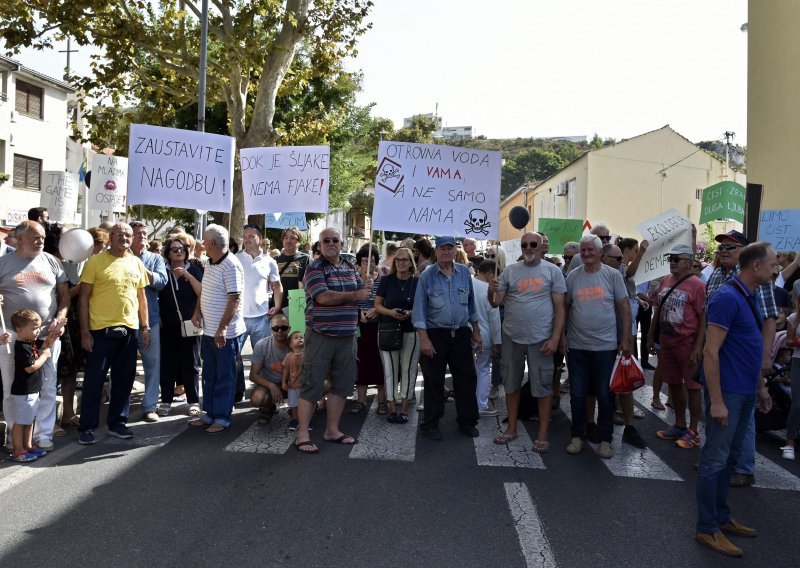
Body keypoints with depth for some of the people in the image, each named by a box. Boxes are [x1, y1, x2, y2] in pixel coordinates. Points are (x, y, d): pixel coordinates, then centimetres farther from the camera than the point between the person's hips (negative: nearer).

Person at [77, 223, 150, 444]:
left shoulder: (137, 263, 9)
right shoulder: (95, 261, -4)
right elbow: (83, 297, -5)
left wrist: (145, 327, 10)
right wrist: (84, 332, -9)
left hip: (129, 329, 4)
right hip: (101, 330, -4)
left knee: (124, 379, 11)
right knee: (94, 380, 3)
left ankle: (117, 422, 24)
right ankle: (87, 427, 15)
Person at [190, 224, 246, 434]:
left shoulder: (231, 266, -18)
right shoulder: (210, 264, 11)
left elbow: (235, 299, -22)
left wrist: (222, 328, -26)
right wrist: (197, 312, 6)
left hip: (225, 333, -9)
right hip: (208, 330, 9)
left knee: (224, 377, 4)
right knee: (209, 375, 17)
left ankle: (222, 418, 15)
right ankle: (210, 414, 29)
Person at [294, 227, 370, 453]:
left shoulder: (350, 268, 14)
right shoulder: (314, 268, -6)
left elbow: (362, 292, 14)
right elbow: (323, 297, -18)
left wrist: (366, 288, -10)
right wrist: (354, 295, -10)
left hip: (347, 336, 6)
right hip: (321, 335, -6)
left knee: (342, 384, 11)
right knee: (312, 385, -2)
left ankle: (332, 430, 23)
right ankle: (302, 434, 6)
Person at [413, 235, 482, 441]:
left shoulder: (464, 273, 6)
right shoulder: (427, 276, -4)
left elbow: (471, 303, 13)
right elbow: (419, 309, -6)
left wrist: (476, 332, 12)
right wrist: (424, 339, -13)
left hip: (461, 334, 4)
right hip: (436, 334, -3)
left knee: (466, 378, 9)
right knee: (434, 382, 3)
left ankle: (467, 422, 23)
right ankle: (430, 424, 15)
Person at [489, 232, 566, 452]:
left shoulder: (552, 271, -2)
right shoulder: (510, 271, 5)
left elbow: (560, 307, -4)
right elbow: (496, 302, 5)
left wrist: (555, 338, -11)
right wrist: (491, 291, -18)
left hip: (540, 339, -3)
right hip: (511, 337, 3)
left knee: (543, 387, 4)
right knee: (511, 384, 12)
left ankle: (543, 435, 16)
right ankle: (512, 429, 26)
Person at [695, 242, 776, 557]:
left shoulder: (750, 297, 11)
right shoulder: (727, 298, -17)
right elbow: (711, 351, -21)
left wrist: (761, 387, 21)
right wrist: (716, 401, -22)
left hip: (745, 393, 9)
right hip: (727, 392, -9)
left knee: (730, 457, 17)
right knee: (716, 459, -1)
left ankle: (721, 517, 29)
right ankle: (707, 529, 9)